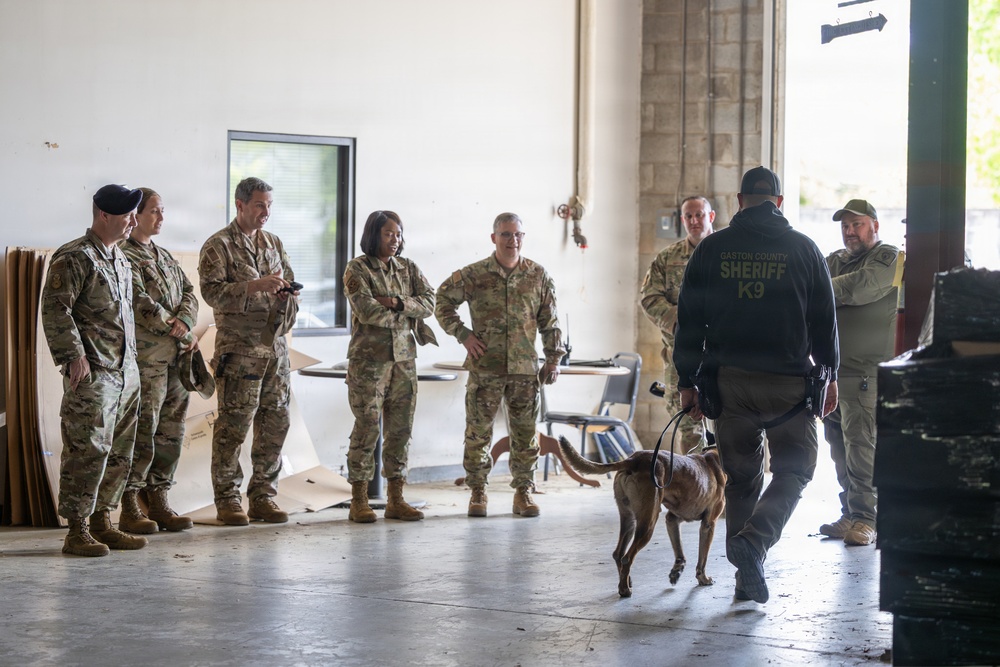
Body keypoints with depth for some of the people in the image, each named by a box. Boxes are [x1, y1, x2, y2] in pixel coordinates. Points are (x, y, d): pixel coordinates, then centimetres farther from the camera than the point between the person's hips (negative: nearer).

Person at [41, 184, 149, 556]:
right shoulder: (74, 258, -9)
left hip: (126, 371, 9)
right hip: (93, 372, -9)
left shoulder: (121, 260, 19)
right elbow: (55, 310, -15)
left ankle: (102, 524, 19)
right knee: (88, 451, -9)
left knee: (119, 451, 10)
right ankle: (77, 532, -5)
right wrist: (74, 356, -20)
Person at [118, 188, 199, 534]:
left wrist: (184, 320, -9)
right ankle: (130, 509, -1)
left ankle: (158, 501, 15)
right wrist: (181, 334, -10)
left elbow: (189, 293, 13)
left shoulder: (164, 256, 20)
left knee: (171, 432, 8)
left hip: (176, 356, 8)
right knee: (143, 431, -8)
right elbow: (141, 303, -14)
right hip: (146, 358, -8)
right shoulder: (124, 257, -7)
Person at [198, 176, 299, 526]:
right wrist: (257, 285, -23)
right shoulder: (218, 245, -3)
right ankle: (227, 499, 3)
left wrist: (287, 292, -4)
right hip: (239, 348, -6)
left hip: (275, 346, 6)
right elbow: (213, 292, -14)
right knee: (234, 425, -5)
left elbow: (290, 285, 20)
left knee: (275, 423, 6)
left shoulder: (273, 243, 16)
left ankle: (263, 496, 15)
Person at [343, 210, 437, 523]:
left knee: (401, 428, 5)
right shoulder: (357, 269, -4)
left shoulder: (408, 268, 12)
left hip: (404, 357, 5)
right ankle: (359, 502, 1)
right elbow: (367, 310, -16)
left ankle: (396, 500, 11)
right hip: (369, 358, -5)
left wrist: (397, 302, -15)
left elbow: (429, 302, 0)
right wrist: (406, 315, -5)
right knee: (367, 427, -5)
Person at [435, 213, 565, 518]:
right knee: (478, 432, 2)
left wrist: (554, 358, 6)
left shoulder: (538, 276, 5)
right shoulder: (473, 275, -2)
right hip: (484, 367, -1)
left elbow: (550, 321, 10)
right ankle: (477, 492, 13)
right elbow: (443, 299, 8)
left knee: (525, 433, 5)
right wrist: (462, 334, -1)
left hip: (525, 368, 1)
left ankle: (523, 492, 15)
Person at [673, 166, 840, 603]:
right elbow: (824, 319, 4)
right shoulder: (803, 249, 0)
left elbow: (689, 321, 4)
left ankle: (747, 575, 13)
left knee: (741, 476, 12)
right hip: (789, 382, -2)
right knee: (793, 471, 8)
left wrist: (687, 381, 9)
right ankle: (753, 542, -15)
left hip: (729, 381, 2)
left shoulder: (711, 249, 3)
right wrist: (829, 375, 14)